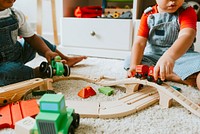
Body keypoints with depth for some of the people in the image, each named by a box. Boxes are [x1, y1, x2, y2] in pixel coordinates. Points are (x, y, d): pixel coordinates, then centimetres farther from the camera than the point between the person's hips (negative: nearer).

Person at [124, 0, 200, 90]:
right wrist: (134, 65, -27)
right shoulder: (148, 15, -2)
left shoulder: (187, 11, -10)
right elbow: (139, 43, -9)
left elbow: (186, 35, -31)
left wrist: (170, 56, -52)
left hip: (181, 55, -5)